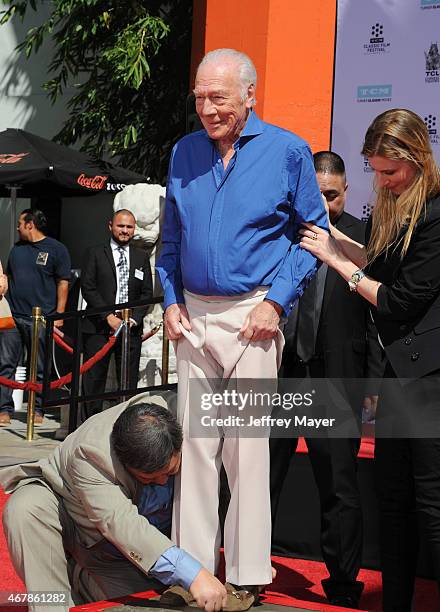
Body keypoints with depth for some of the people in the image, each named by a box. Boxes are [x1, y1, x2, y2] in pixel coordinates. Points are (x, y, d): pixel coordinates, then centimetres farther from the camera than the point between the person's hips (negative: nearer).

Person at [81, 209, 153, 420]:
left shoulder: (142, 257, 15)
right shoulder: (94, 254, 7)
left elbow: (147, 292, 10)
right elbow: (88, 288, -1)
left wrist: (134, 318, -5)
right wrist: (109, 317, -11)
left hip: (131, 327, 2)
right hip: (99, 327, -2)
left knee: (129, 381, 0)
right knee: (94, 379, -2)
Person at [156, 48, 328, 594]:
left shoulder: (287, 151, -3)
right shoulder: (184, 153, 9)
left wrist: (276, 302, -8)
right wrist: (171, 301, 6)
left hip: (252, 317, -4)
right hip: (193, 317, 4)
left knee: (248, 448, -3)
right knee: (193, 442, 5)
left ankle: (247, 575, 6)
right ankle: (193, 566, 12)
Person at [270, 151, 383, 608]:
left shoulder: (365, 238, -1)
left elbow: (379, 315, -2)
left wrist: (375, 380, -5)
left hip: (335, 379, -2)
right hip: (277, 370, 2)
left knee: (339, 489, 6)